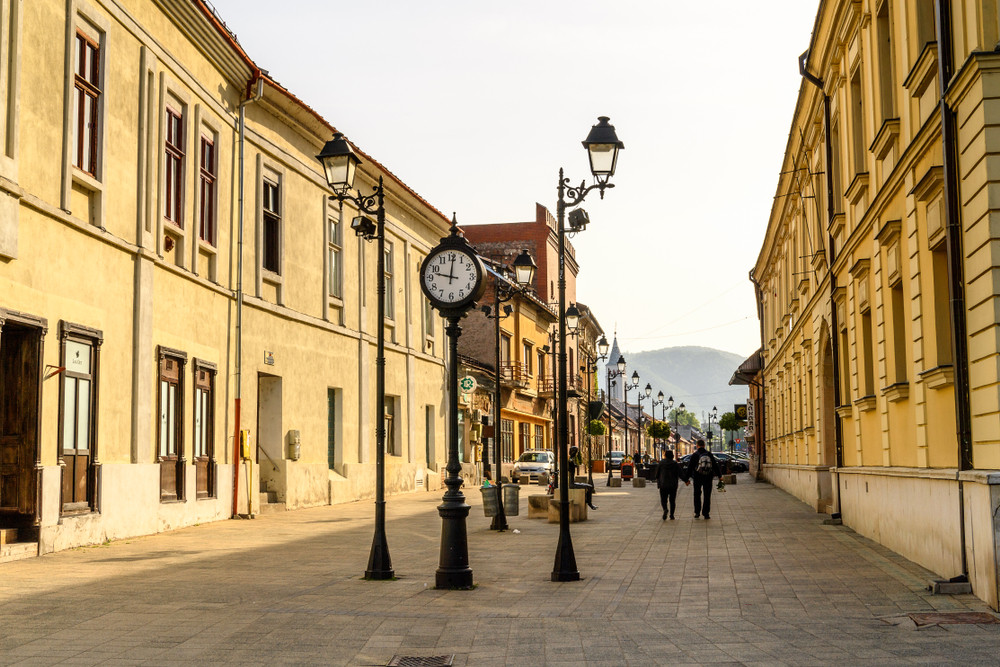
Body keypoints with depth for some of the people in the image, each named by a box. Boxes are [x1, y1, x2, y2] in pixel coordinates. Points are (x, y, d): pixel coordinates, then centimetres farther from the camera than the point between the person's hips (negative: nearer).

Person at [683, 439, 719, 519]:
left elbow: (690, 468, -6)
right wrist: (718, 474, 20)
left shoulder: (695, 455, -6)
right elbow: (715, 465, 8)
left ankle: (697, 512, 9)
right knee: (707, 496, 7)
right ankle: (706, 513, 4)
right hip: (708, 478, 2)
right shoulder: (709, 454, 1)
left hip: (698, 478, -1)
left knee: (697, 495, 13)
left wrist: (687, 479, -1)